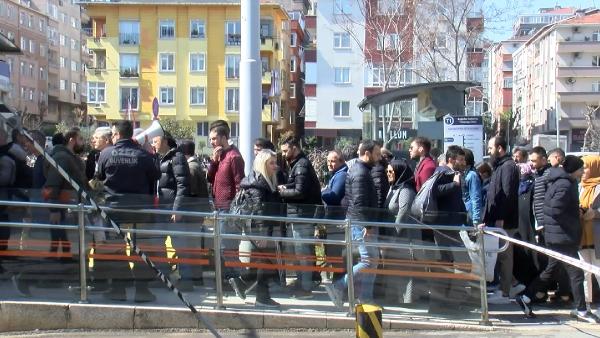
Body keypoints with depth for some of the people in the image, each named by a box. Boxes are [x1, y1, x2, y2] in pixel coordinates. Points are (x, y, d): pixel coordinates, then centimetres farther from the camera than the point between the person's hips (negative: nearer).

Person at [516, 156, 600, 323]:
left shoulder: (562, 182, 13)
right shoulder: (565, 185, -18)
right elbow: (555, 210, -26)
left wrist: (577, 211, 7)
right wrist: (573, 222, -14)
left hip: (558, 237, 10)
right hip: (563, 237, -10)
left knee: (550, 269, 15)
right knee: (576, 272, 0)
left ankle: (526, 298, 17)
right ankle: (581, 311, 10)